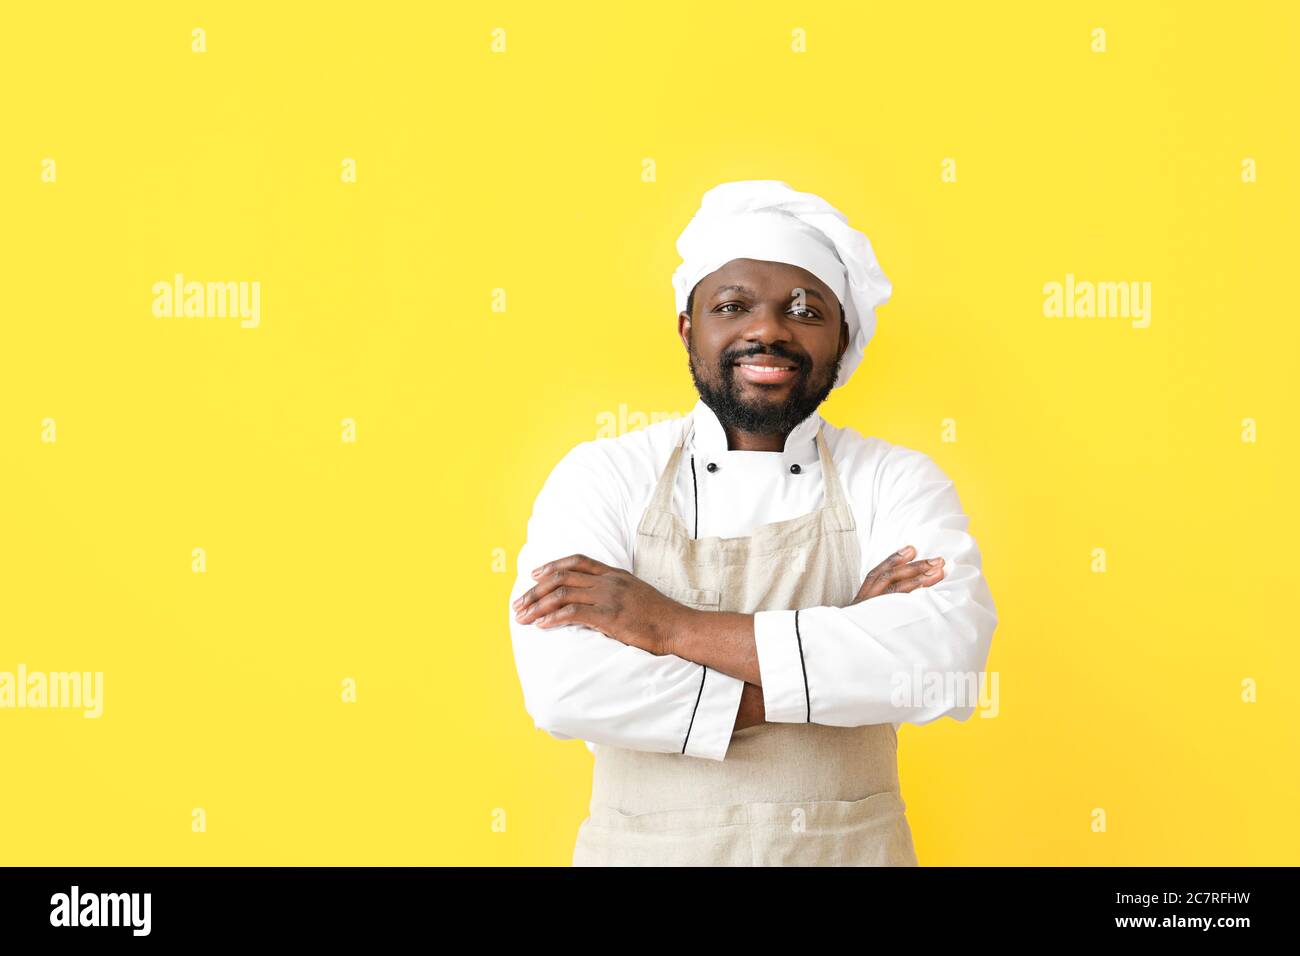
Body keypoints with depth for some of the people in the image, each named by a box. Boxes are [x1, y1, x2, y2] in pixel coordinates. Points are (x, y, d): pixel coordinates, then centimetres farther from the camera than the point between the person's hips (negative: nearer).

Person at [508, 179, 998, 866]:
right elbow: (563, 686, -20)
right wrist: (841, 650, -21)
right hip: (647, 848, 0)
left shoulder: (897, 481, -4)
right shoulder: (600, 475, -6)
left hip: (850, 848, 1)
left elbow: (948, 654, -23)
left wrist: (675, 626, -24)